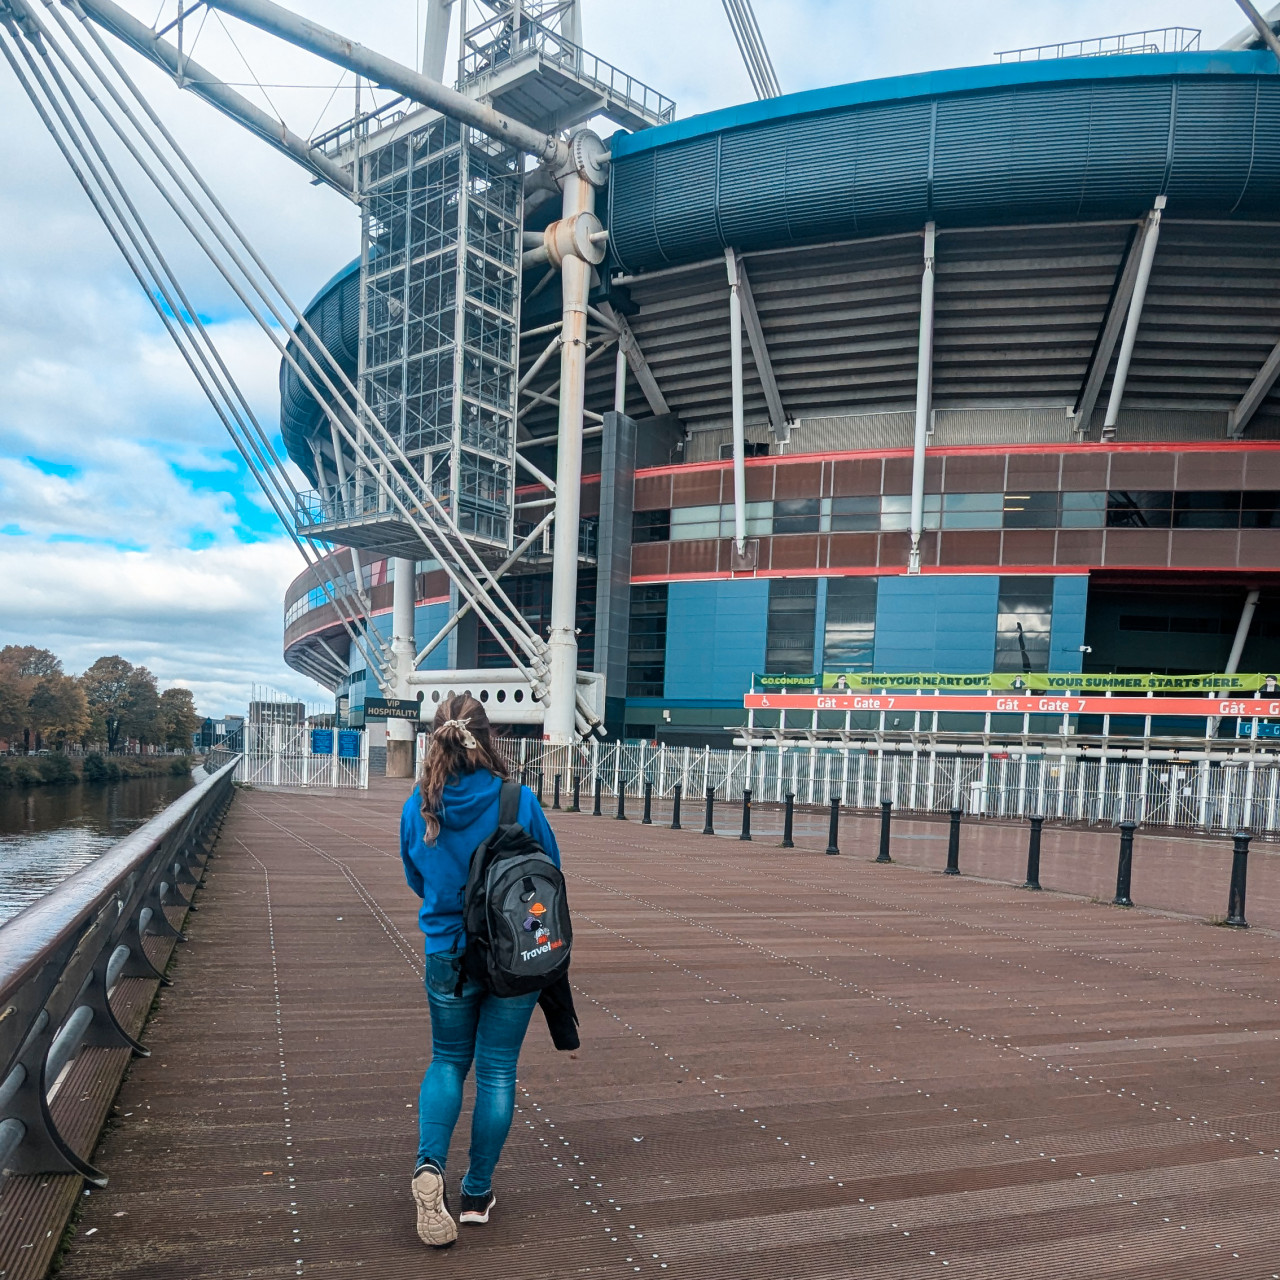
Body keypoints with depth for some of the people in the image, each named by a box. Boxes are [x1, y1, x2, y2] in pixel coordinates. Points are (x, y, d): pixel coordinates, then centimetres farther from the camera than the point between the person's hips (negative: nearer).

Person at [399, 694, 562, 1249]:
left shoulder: (418, 806, -9)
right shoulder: (519, 801, -16)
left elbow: (416, 881, 7)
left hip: (447, 957, 2)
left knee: (448, 1061, 21)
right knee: (497, 1071, 13)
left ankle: (429, 1165, 0)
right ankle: (477, 1193, 24)